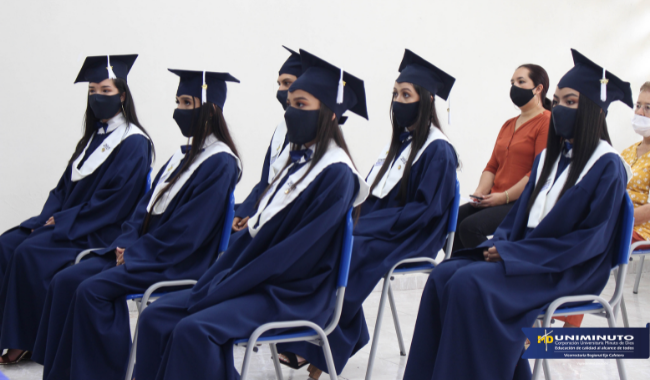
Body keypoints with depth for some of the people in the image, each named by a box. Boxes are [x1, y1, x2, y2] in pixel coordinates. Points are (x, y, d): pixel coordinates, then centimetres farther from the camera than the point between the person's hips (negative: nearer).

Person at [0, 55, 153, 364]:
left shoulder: (133, 144, -10)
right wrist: (49, 217, -3)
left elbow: (114, 201, -17)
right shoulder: (94, 137, 15)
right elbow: (66, 185, 16)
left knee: (30, 252, -25)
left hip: (101, 232, -8)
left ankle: (26, 341, -11)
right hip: (70, 222, 8)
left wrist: (62, 222, -16)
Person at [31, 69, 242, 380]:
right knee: (65, 281, -7)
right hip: (143, 250, 9)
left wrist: (134, 255, -15)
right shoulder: (185, 155, 16)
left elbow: (186, 231, -18)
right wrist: (127, 244, -1)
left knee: (93, 290, -25)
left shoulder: (220, 164, -12)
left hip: (176, 264, -9)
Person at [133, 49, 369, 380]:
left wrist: (222, 290, -18)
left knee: (194, 329, -29)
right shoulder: (294, 160, 14)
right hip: (255, 282, 9)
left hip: (293, 297, -8)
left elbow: (295, 254, -18)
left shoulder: (336, 175, -13)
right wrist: (211, 282, 1)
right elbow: (255, 230, 14)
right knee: (155, 317, -6)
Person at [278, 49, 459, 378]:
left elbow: (427, 210, -17)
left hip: (407, 241, -8)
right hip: (378, 231, 8)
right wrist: (358, 224, -3)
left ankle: (315, 350, -15)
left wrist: (371, 226, -19)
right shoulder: (399, 142, 15)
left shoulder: (438, 151, -10)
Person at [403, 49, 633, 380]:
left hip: (568, 271, -7)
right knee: (443, 275, -17)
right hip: (524, 255, 7)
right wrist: (499, 244, -5)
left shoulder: (607, 168, -8)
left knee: (470, 283, -28)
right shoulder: (548, 158, 16)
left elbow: (591, 240, -14)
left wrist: (512, 252, -17)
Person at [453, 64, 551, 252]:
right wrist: (480, 193, 1)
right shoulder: (508, 125, 22)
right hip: (494, 200, 8)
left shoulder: (547, 123, -6)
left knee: (471, 226, -28)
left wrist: (504, 196, -16)